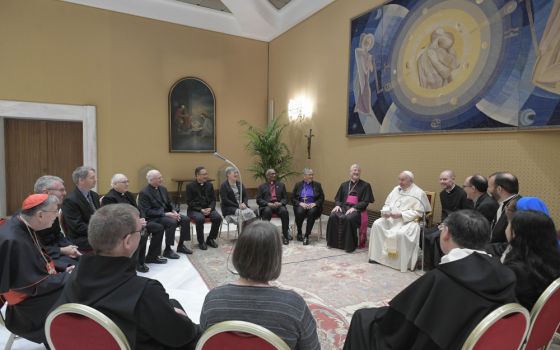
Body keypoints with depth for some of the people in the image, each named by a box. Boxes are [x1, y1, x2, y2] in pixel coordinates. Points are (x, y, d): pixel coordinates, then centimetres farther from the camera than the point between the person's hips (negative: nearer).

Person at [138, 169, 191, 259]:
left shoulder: (163, 188, 9)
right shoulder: (144, 193, -14)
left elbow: (169, 203, 16)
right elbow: (147, 211, -19)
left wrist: (174, 211, -7)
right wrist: (165, 214, -25)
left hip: (165, 213, 7)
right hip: (152, 218, -7)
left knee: (185, 219, -11)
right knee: (172, 222, -31)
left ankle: (180, 246, 3)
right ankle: (167, 250, -16)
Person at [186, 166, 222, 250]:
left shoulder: (209, 185, 8)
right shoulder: (190, 186, -3)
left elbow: (213, 199, 8)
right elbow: (189, 202, -8)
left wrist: (210, 208, -13)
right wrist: (200, 209, -20)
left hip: (208, 208, 4)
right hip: (194, 209, -4)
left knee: (218, 217, -24)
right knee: (200, 219, -35)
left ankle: (210, 239, -3)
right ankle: (201, 242, -14)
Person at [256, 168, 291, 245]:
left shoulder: (281, 185, 18)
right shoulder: (262, 186, 14)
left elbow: (285, 198, 12)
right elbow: (259, 200, 4)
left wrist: (280, 203, -11)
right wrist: (268, 204, -15)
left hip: (279, 205, 1)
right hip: (266, 206, -1)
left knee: (284, 211, -31)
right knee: (267, 211, -36)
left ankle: (285, 235, -22)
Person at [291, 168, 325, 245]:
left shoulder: (317, 185, 11)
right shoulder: (298, 185, 11)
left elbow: (322, 198, 6)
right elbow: (292, 198, 6)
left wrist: (314, 203, -12)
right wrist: (300, 203, -12)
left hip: (313, 206, 0)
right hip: (301, 205, 0)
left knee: (312, 212, -35)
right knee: (299, 212, -34)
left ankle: (307, 236, -30)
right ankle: (299, 233, -11)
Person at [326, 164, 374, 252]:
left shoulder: (365, 185, 4)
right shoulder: (344, 185, 17)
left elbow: (365, 202, -4)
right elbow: (337, 198, 18)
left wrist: (354, 208, -18)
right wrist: (338, 205, -5)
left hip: (357, 209, -3)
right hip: (343, 207, 4)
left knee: (349, 218, -36)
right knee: (333, 216, -28)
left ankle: (349, 245, -22)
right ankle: (334, 242, -16)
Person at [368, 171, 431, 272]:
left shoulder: (418, 193, -7)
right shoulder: (396, 189, 13)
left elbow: (418, 213, -13)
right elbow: (387, 204, 15)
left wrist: (401, 215, -22)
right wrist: (385, 211, -8)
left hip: (408, 221, -6)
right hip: (391, 218, 6)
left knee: (400, 233, -34)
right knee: (377, 224, -16)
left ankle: (401, 262, -13)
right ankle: (378, 255, -8)